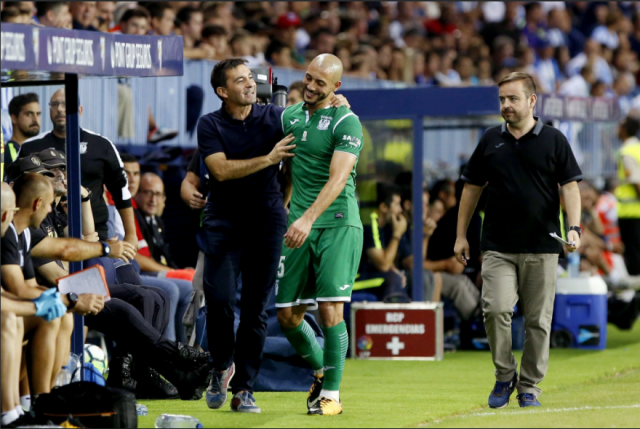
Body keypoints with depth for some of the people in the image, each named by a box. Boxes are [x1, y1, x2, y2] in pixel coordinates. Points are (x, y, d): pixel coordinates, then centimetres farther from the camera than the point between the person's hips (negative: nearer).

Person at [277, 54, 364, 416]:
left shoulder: (346, 122, -8)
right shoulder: (291, 116, 12)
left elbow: (338, 179, -19)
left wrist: (309, 218, -29)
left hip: (338, 223, -6)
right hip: (299, 227, 6)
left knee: (331, 310, -12)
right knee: (287, 315, 4)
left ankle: (331, 393, -4)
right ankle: (321, 370, 28)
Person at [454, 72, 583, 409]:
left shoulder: (553, 140, 3)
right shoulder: (491, 141, 10)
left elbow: (570, 186, 0)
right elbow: (472, 188, 15)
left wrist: (573, 227, -15)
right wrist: (461, 235, 12)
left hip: (542, 247, -1)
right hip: (497, 247, 1)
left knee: (538, 319, 1)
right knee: (495, 308, -14)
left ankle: (529, 386, 12)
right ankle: (504, 375, 3)